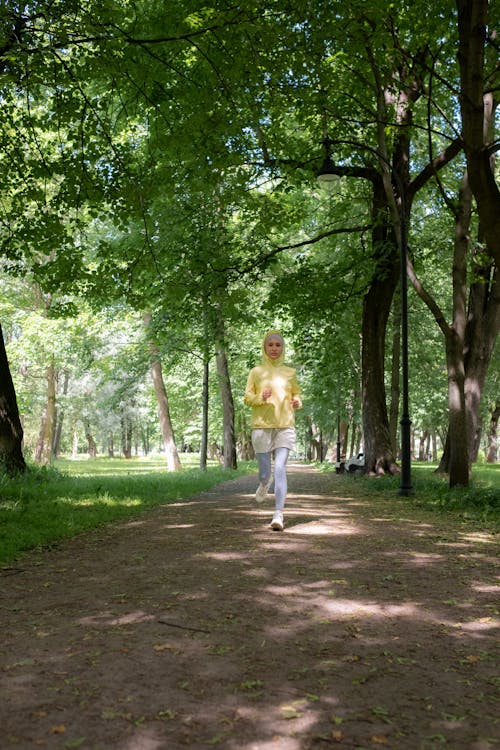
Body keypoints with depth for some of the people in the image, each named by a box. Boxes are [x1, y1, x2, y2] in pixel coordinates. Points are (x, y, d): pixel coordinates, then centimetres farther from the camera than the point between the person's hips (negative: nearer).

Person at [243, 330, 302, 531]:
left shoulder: (290, 372, 10)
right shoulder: (256, 372, 5)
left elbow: (297, 394, 21)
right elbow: (247, 397, 5)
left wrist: (297, 402, -2)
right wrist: (261, 397, -16)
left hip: (285, 426, 0)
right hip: (261, 426, 0)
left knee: (280, 468, -14)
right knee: (265, 472, 3)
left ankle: (278, 515, -13)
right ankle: (264, 483, 42)